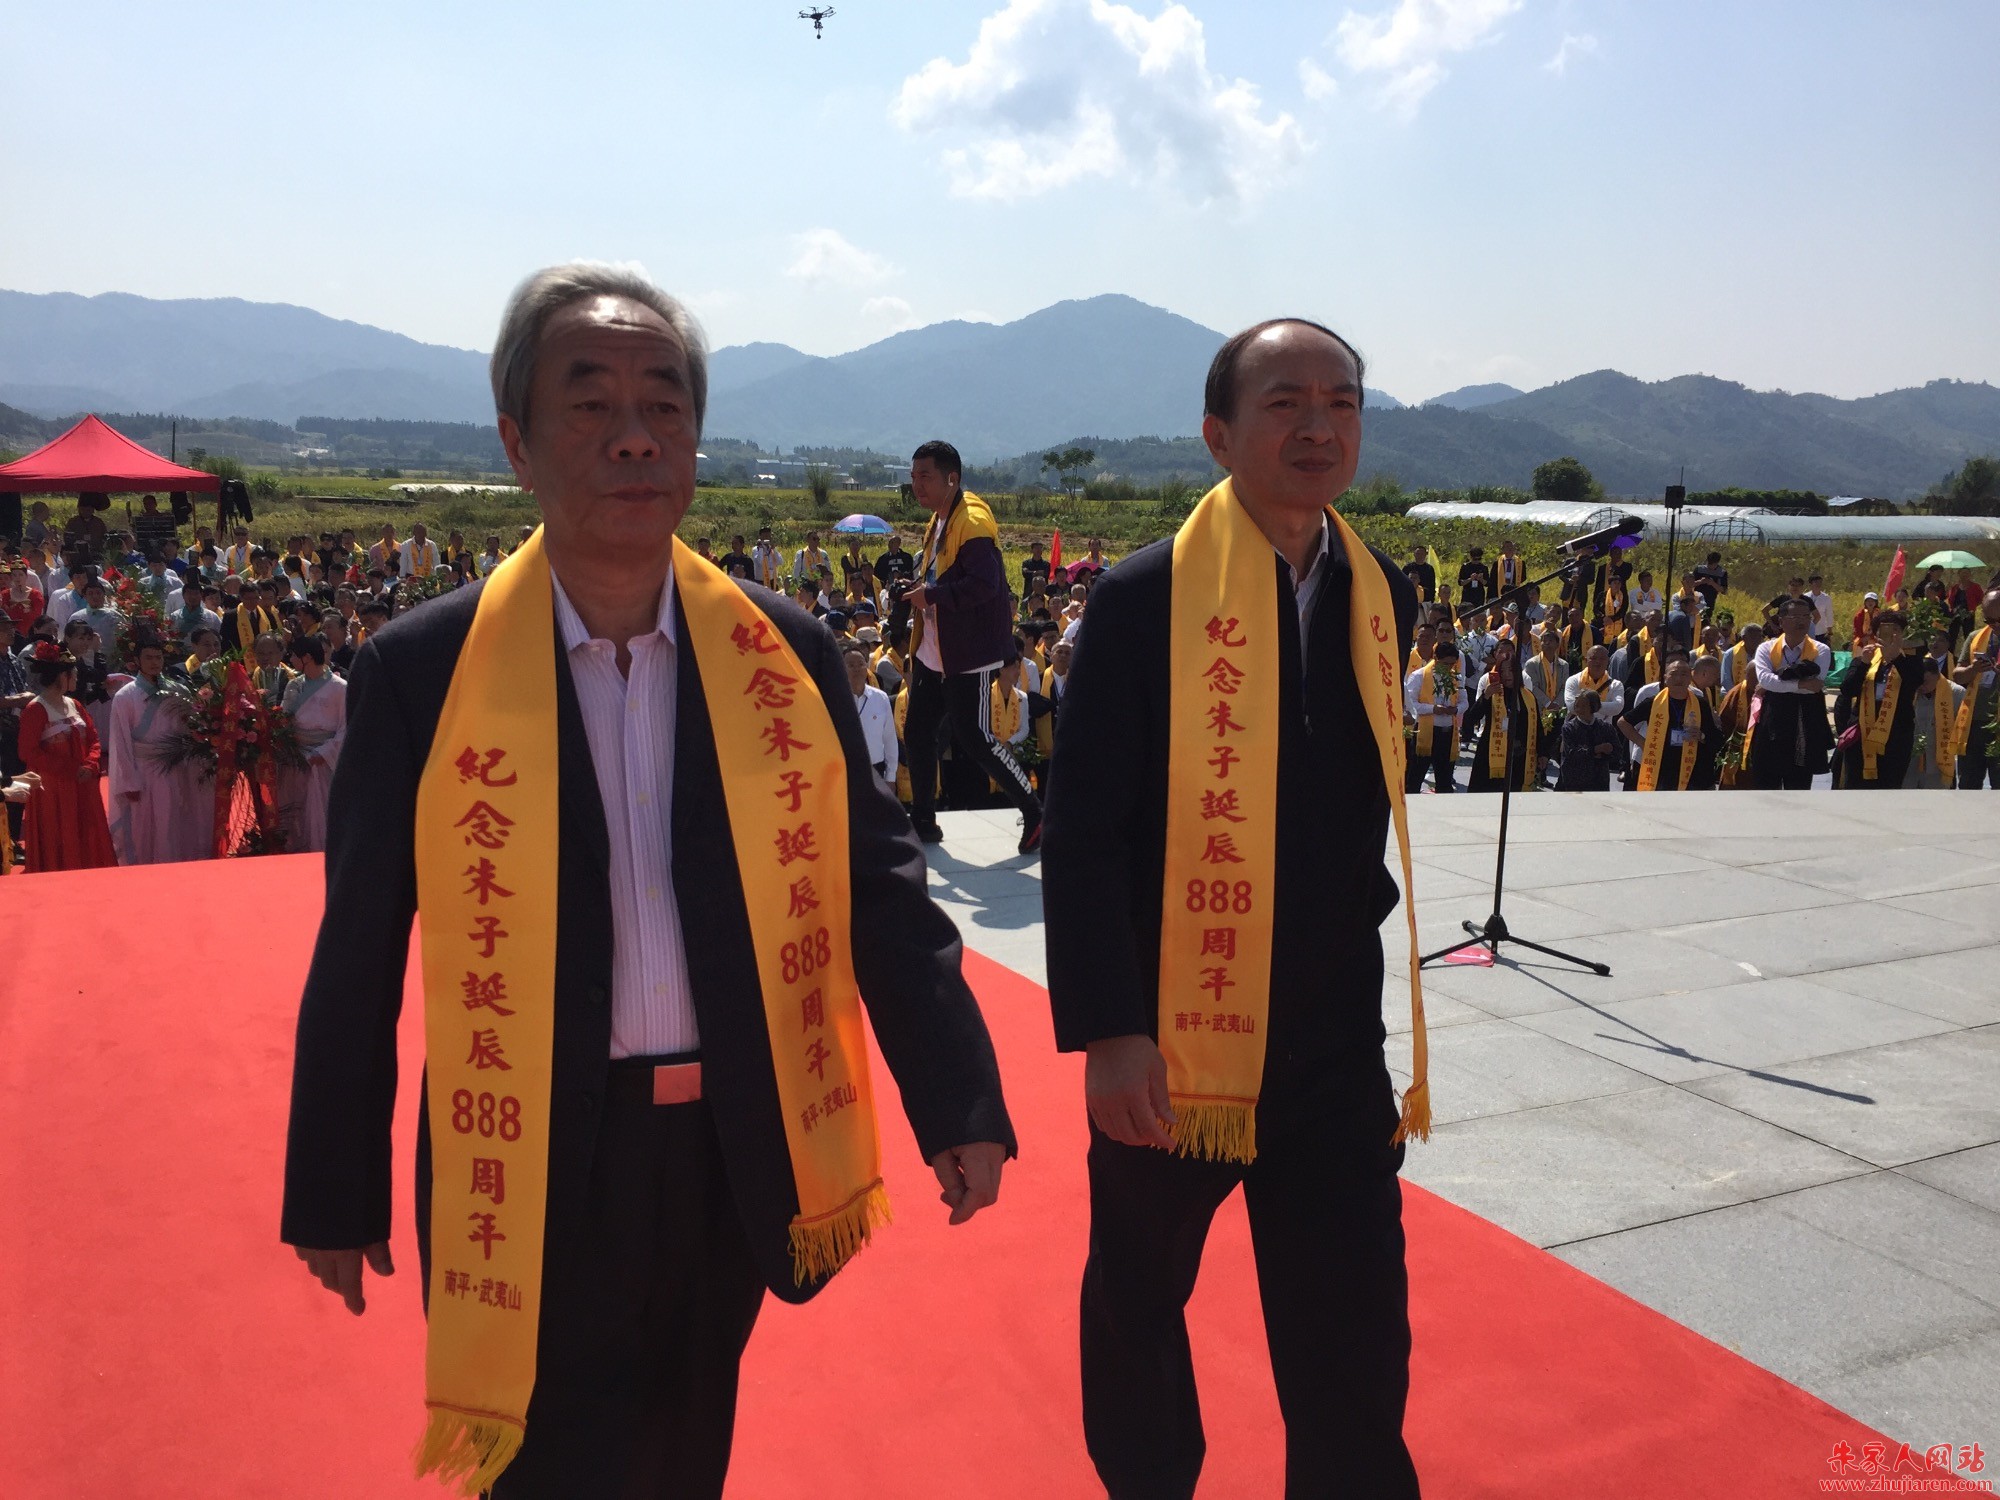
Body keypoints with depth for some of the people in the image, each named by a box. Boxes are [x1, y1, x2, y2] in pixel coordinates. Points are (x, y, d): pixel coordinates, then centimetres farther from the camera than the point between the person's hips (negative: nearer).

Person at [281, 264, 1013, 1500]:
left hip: (737, 1149, 3)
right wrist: (339, 1194, 3)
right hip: (538, 1168, -2)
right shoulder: (422, 669, -9)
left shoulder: (786, 651, -4)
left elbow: (877, 882, -2)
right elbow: (361, 954, -2)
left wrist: (960, 1101, -9)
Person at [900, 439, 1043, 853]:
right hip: (932, 655, 10)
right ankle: (923, 820, 24)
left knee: (974, 739, -7)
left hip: (967, 657, -10)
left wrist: (930, 595, -20)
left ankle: (1035, 813, 8)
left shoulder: (972, 520, -17)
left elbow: (985, 583, -28)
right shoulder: (938, 521, 14)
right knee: (917, 732, 11)